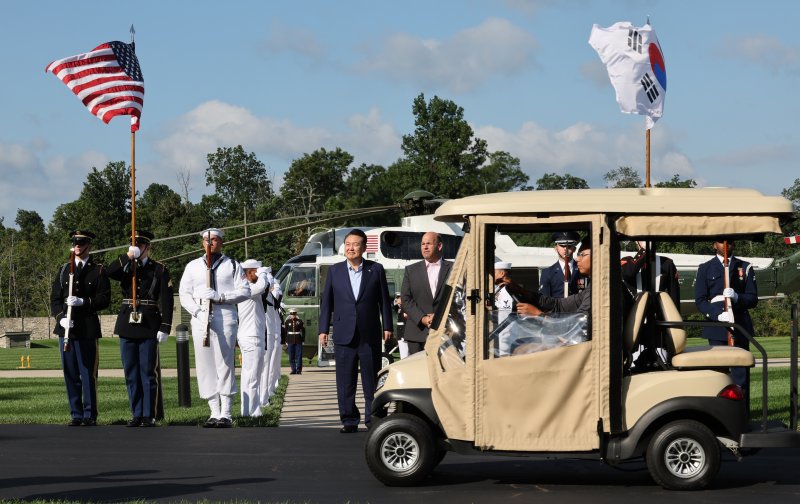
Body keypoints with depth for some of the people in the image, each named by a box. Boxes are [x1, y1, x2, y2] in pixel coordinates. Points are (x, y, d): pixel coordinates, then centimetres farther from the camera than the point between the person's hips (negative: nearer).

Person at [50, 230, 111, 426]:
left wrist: (83, 302, -17)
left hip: (88, 328, -4)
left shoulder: (98, 271, 3)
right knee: (70, 374, 5)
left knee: (88, 373, -3)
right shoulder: (64, 270, 14)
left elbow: (104, 299, -4)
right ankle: (76, 415, 12)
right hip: (66, 327, 4)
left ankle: (90, 415, 3)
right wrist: (61, 317, -7)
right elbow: (54, 298, 10)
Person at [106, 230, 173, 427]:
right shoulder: (125, 267, 12)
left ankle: (150, 415, 4)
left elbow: (166, 300, -3)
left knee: (149, 373, -2)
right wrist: (128, 256, -18)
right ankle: (136, 414, 13)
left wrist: (165, 328, -11)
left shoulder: (159, 269, 2)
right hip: (127, 327, 4)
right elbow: (110, 272, -10)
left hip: (149, 328, -4)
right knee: (131, 374, 7)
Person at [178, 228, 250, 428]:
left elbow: (244, 291, 1)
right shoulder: (193, 266, 15)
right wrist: (197, 311, -8)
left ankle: (225, 414, -5)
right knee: (205, 365, 0)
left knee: (225, 364, -7)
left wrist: (220, 296, -12)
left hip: (225, 317, -3)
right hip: (200, 319, 3)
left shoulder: (232, 266, 9)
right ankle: (214, 412, 5)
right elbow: (184, 293, 9)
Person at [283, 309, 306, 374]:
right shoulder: (287, 322, 5)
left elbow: (303, 331, 7)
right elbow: (285, 331, 6)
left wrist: (303, 339, 0)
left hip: (298, 341, -1)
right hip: (290, 341, 1)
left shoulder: (299, 321, 4)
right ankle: (293, 370, 6)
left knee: (299, 356, -4)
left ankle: (299, 370, -1)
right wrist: (286, 341, 1)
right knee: (291, 357, 1)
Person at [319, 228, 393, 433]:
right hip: (344, 335, 1)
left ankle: (373, 419, 12)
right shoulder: (335, 271, 8)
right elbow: (326, 301, 8)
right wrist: (323, 329, 3)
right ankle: (349, 420, 7)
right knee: (345, 382, 1)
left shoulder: (376, 270, 5)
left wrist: (387, 326, 1)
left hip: (370, 335, -1)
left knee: (372, 380, 4)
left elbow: (384, 300, 6)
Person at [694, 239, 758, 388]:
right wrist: (717, 315, -14)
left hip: (740, 327, 1)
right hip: (716, 325, -1)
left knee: (741, 375, -3)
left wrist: (737, 297, -14)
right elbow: (700, 301, 4)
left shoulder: (745, 267, 14)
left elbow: (753, 299, 8)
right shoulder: (705, 269, 10)